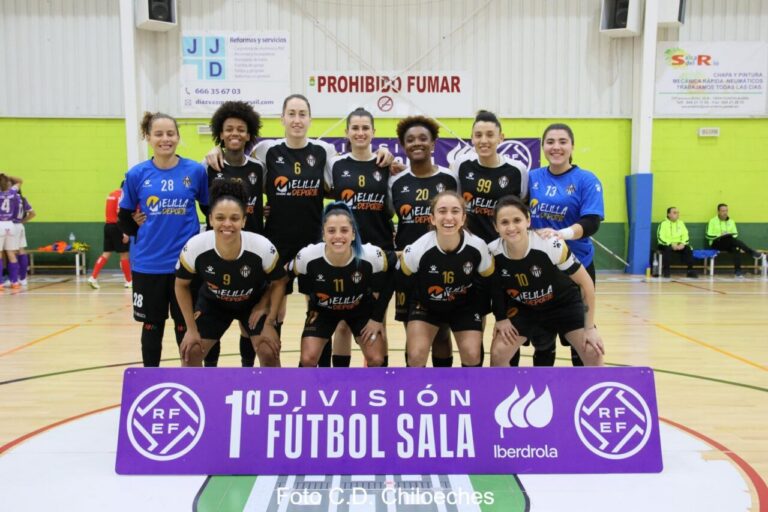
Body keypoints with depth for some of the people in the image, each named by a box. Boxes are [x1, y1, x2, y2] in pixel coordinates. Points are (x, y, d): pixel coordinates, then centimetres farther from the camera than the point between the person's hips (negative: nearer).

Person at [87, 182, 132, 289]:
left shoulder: (112, 194, 17)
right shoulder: (122, 195, -11)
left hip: (108, 225, 8)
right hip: (117, 226, -8)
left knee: (106, 253, 7)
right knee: (124, 254, 1)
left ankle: (93, 277, -2)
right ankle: (129, 281, 8)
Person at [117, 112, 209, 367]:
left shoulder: (195, 171, -2)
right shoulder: (137, 174, 0)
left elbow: (210, 210, 9)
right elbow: (124, 219, 11)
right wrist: (145, 231, 0)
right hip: (148, 265, 1)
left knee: (186, 328, 7)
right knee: (152, 327, 13)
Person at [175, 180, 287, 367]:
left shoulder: (263, 248, -34)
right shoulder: (194, 247, -31)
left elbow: (278, 283, -13)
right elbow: (182, 285, -10)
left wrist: (269, 323, -13)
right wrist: (191, 328, -9)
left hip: (254, 304, -1)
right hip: (213, 304, 2)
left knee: (269, 352, -12)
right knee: (189, 351, -3)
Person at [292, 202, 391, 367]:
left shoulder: (373, 256, -33)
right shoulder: (306, 257, -32)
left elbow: (386, 286, -12)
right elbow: (305, 289, -8)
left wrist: (377, 318, -8)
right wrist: (311, 308, -2)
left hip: (361, 310, 0)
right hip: (323, 311, 0)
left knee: (377, 359, -5)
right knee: (308, 359, -10)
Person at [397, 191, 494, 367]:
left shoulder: (478, 247, -25)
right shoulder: (416, 250, -29)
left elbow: (487, 284, -6)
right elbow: (403, 285, -10)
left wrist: (481, 314, 5)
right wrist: (410, 324, 0)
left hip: (465, 306, 1)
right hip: (426, 305, -1)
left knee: (473, 355, -9)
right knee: (416, 355, -15)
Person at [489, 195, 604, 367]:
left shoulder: (550, 245, -33)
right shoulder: (493, 252, -24)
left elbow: (586, 282, -20)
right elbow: (495, 285, 0)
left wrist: (589, 327, -17)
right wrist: (501, 317, -5)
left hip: (564, 303, -2)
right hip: (524, 308, 3)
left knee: (593, 353, -16)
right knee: (498, 354, -9)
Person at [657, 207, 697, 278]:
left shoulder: (681, 223, 10)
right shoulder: (663, 223, -6)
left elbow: (685, 236, 7)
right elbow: (660, 238, -14)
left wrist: (683, 244, -15)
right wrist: (671, 244, -24)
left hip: (679, 245, 4)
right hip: (666, 245, -4)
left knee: (688, 249, -23)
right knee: (667, 249, -37)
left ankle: (690, 270, -15)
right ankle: (665, 271, -26)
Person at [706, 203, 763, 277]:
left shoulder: (731, 221, 13)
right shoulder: (713, 221, -1)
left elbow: (735, 234, 12)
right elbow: (708, 236, -6)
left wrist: (731, 235, -11)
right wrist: (719, 236, -20)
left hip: (729, 244, 4)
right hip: (716, 243, -4)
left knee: (736, 248, -31)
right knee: (732, 240, -33)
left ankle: (738, 270, -32)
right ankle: (753, 253, -30)